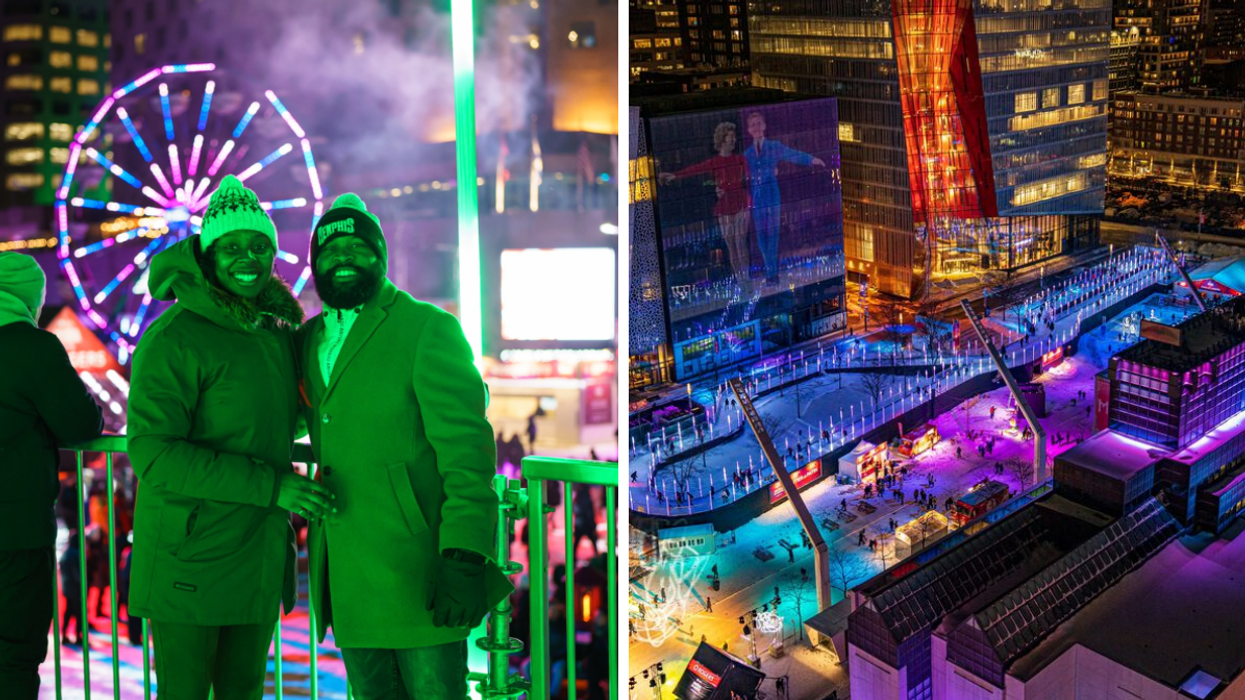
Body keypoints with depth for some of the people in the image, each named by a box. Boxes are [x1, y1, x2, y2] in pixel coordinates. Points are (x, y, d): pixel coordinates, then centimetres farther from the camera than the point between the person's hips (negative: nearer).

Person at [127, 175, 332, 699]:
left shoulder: (278, 334, 11)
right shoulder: (174, 338, -12)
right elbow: (153, 454, -20)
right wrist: (270, 487, -22)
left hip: (260, 565, 7)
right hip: (189, 569, -7)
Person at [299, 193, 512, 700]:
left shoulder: (428, 328, -6)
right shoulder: (309, 340, 14)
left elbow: (466, 446, -13)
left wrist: (465, 558, -21)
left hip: (417, 578, -6)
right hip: (347, 584, 6)